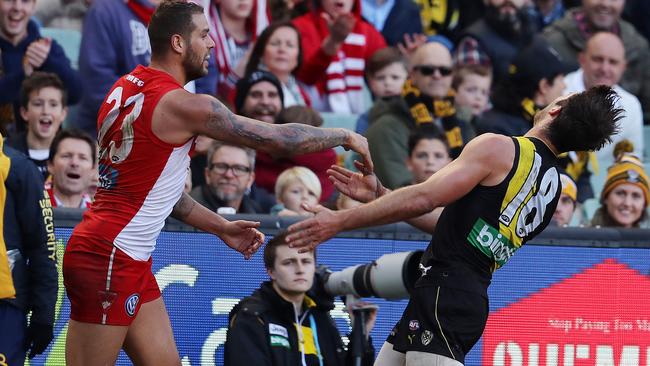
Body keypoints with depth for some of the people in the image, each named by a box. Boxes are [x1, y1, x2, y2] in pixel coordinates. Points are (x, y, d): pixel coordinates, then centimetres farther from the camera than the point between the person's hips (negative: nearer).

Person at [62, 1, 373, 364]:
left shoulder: (128, 88, 12)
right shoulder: (183, 105, -15)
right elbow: (280, 138, -9)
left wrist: (222, 227, 23)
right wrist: (346, 137, 6)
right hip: (109, 259, -9)